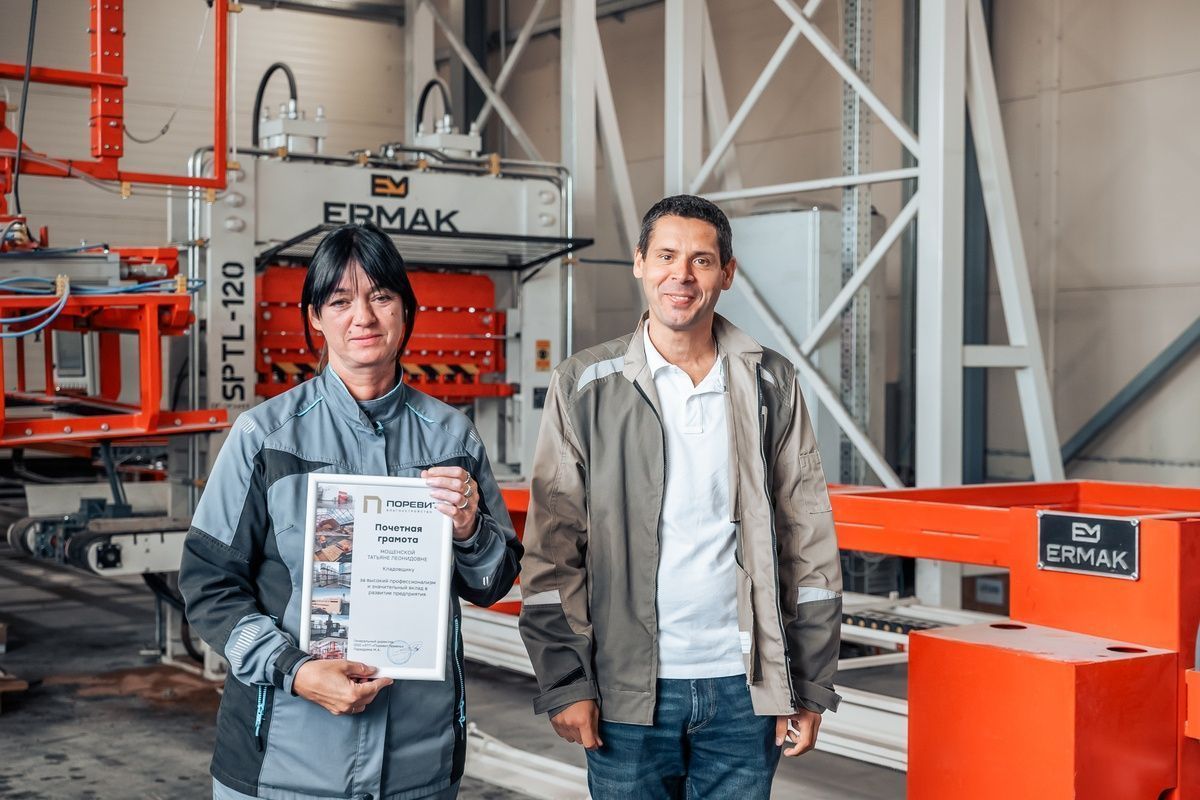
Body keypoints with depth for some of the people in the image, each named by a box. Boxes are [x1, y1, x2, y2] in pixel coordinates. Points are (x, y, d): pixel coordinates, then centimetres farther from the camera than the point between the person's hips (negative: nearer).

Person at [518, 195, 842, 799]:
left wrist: (811, 685, 1)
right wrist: (564, 681, -8)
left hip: (744, 685, 1)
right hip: (627, 691, -1)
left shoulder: (771, 384, 4)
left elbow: (808, 544, 4)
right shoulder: (586, 386, 0)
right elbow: (553, 546, -2)